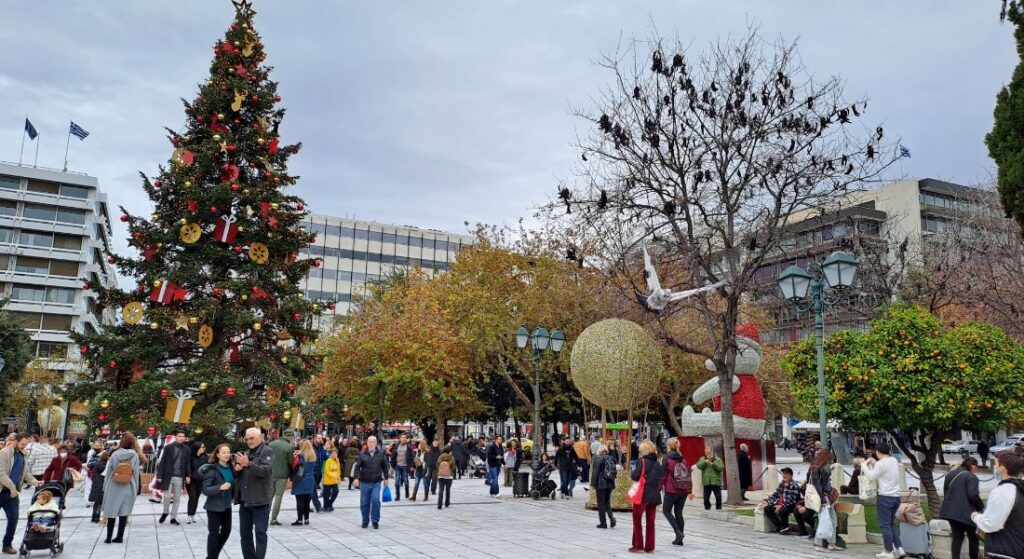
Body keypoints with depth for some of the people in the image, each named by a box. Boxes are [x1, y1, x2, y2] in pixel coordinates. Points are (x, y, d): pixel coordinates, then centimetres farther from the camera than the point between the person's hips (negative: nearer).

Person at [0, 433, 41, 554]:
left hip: (13, 493, 6)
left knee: (13, 519, 4)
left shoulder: (23, 456, 11)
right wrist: (12, 487, -18)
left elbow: (26, 473, 13)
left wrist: (34, 481, -5)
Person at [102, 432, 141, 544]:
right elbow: (136, 473, -3)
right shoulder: (135, 456, -6)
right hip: (128, 489, 0)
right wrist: (136, 489, 6)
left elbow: (108, 472, -1)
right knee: (123, 513, 7)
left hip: (113, 488, 0)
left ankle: (109, 537, 12)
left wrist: (105, 487, 10)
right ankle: (119, 537, 9)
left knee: (111, 512, 9)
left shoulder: (115, 454, -5)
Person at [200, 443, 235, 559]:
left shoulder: (230, 468, 3)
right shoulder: (212, 470, -16)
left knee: (226, 531, 14)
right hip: (214, 506, -7)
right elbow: (205, 489, -20)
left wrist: (233, 495, 2)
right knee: (214, 533, 1)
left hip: (227, 505, 7)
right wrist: (220, 487, -32)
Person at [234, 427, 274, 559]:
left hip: (260, 500, -7)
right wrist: (237, 469, 0)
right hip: (245, 500, 7)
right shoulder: (245, 454, 17)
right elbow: (237, 474, 24)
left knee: (260, 533, -6)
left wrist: (248, 464, -32)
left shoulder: (267, 452, -5)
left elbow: (265, 470, -20)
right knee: (245, 533, 11)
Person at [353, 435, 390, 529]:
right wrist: (356, 477, -11)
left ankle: (375, 521, 3)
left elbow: (385, 466, 10)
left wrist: (386, 478, 10)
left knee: (375, 500, -10)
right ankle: (365, 521, 20)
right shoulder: (362, 454, 2)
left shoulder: (381, 454, 4)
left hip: (376, 482, -1)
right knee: (364, 502, 5)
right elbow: (357, 467, 0)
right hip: (364, 482, 1)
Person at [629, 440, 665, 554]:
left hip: (642, 494, -6)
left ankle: (638, 546, 6)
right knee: (651, 522, 11)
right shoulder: (658, 464, 11)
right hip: (654, 495, 6)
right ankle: (649, 547, 13)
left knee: (637, 520, 6)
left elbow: (635, 476, -16)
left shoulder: (642, 461, -9)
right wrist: (657, 490, 14)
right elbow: (661, 479, 11)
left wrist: (632, 474, 3)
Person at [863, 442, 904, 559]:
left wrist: (865, 465, 1)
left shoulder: (881, 463, -15)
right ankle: (899, 548, 10)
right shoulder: (894, 460, 7)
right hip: (896, 497, 8)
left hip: (885, 497, -8)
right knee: (890, 525, 18)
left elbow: (871, 477, -11)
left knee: (885, 525, 2)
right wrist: (874, 464, 19)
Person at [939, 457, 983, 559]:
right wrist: (981, 507, -5)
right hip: (965, 513, -7)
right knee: (973, 538, 10)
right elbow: (973, 495, -20)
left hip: (950, 511, 7)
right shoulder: (971, 477, -11)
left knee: (957, 538, 10)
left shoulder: (950, 474, 15)